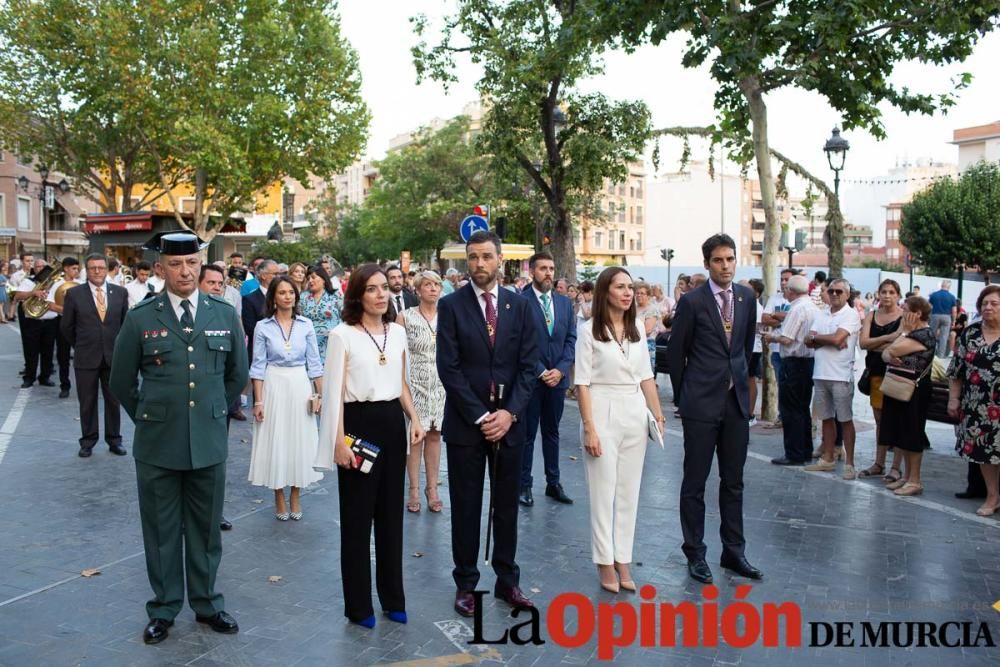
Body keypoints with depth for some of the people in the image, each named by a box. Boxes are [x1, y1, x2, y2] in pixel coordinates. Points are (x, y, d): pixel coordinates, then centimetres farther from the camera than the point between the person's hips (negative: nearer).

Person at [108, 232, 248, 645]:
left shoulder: (225, 314, 1)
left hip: (209, 442, 2)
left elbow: (237, 374, 13)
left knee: (206, 529, 13)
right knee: (161, 531, 11)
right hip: (157, 444, -1)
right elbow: (122, 382, 6)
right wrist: (149, 418, 10)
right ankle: (163, 609, 27)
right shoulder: (141, 318, -5)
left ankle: (206, 604, 29)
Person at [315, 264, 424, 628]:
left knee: (391, 513, 13)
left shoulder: (398, 332, 8)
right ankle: (358, 604, 19)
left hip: (393, 424, 5)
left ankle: (392, 597, 27)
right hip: (359, 424, -5)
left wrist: (414, 418, 4)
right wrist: (339, 441, -14)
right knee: (357, 516, 5)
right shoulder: (342, 334, -7)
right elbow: (335, 391, -9)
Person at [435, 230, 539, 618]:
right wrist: (480, 416, -13)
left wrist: (509, 413, -10)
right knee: (466, 507, 7)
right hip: (465, 422, -2)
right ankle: (465, 583, 21)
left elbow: (529, 365, 1)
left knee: (507, 506, 12)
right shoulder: (451, 305, -3)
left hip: (509, 421, 2)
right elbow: (449, 368, -8)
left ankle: (507, 580, 26)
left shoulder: (519, 306, 4)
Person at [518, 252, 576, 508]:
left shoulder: (565, 302, 9)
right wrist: (540, 372, -13)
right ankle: (524, 485, 15)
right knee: (527, 434, 5)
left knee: (552, 432, 14)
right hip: (529, 379, -5)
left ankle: (553, 483, 24)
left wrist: (560, 370, -7)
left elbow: (571, 339, 6)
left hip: (557, 378, 5)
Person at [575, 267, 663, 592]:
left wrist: (657, 414, 9)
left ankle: (623, 560, 20)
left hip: (634, 413, 5)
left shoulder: (638, 328, 7)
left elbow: (646, 376, 13)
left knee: (629, 491, 9)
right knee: (603, 491, 3)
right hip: (603, 412, -5)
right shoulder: (589, 330, -7)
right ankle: (605, 563, 16)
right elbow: (583, 383, -9)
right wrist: (589, 428, -14)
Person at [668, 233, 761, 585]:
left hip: (737, 400, 5)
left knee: (733, 481, 13)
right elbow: (675, 352, -1)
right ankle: (695, 553, 16)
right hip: (702, 402, -4)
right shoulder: (692, 301, -8)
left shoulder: (747, 297, 6)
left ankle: (733, 551, 24)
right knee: (695, 483, 4)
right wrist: (682, 396, 4)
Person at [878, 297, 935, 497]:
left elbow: (895, 349, -22)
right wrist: (889, 357, -14)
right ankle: (906, 476, 23)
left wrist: (904, 332, -8)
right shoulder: (909, 331, 15)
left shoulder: (925, 334, -13)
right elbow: (885, 353, 8)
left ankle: (915, 480, 7)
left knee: (912, 435, -2)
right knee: (902, 435, 13)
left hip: (914, 390, -9)